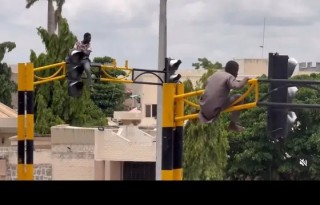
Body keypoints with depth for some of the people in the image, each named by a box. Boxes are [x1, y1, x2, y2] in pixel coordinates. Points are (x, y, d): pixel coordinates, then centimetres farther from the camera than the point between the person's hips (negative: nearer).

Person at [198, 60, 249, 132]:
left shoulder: (215, 74, 15)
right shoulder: (229, 77, -4)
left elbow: (207, 85, 28)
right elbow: (238, 86, -21)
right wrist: (245, 79, -2)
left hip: (204, 108, 7)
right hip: (215, 108, -7)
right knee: (238, 98, 6)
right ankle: (233, 124, 10)